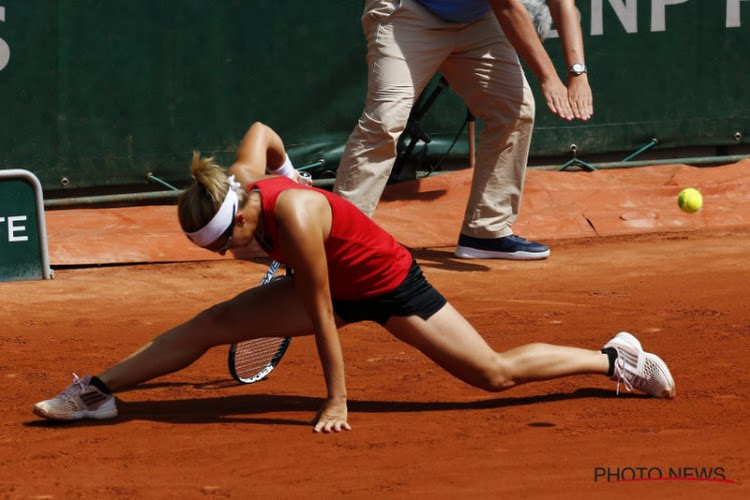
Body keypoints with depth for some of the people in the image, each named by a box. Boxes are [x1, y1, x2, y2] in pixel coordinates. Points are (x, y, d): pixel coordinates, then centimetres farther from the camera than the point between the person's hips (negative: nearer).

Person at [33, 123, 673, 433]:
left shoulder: (294, 215, -37)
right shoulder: (243, 180, -16)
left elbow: (320, 318, -31)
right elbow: (262, 130, 8)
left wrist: (336, 403, -25)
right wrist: (285, 170, 22)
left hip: (390, 286, -7)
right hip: (341, 287, 7)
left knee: (495, 373, -6)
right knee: (214, 323, -4)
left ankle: (616, 358, 10)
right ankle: (98, 390, 0)